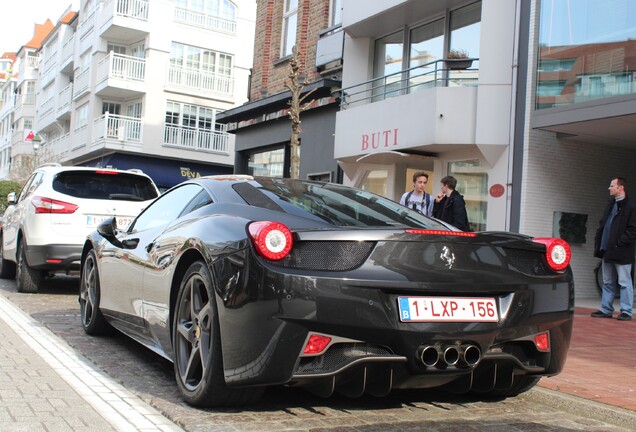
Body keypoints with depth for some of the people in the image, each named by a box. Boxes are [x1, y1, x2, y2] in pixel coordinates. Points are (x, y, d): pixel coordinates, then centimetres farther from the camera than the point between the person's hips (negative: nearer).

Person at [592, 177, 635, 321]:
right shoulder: (610, 205, 16)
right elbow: (602, 225, 19)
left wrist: (619, 243, -19)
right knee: (608, 283, 13)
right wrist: (598, 243, 8)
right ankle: (606, 310, 20)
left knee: (624, 282, -1)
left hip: (622, 253, -8)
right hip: (608, 251, 8)